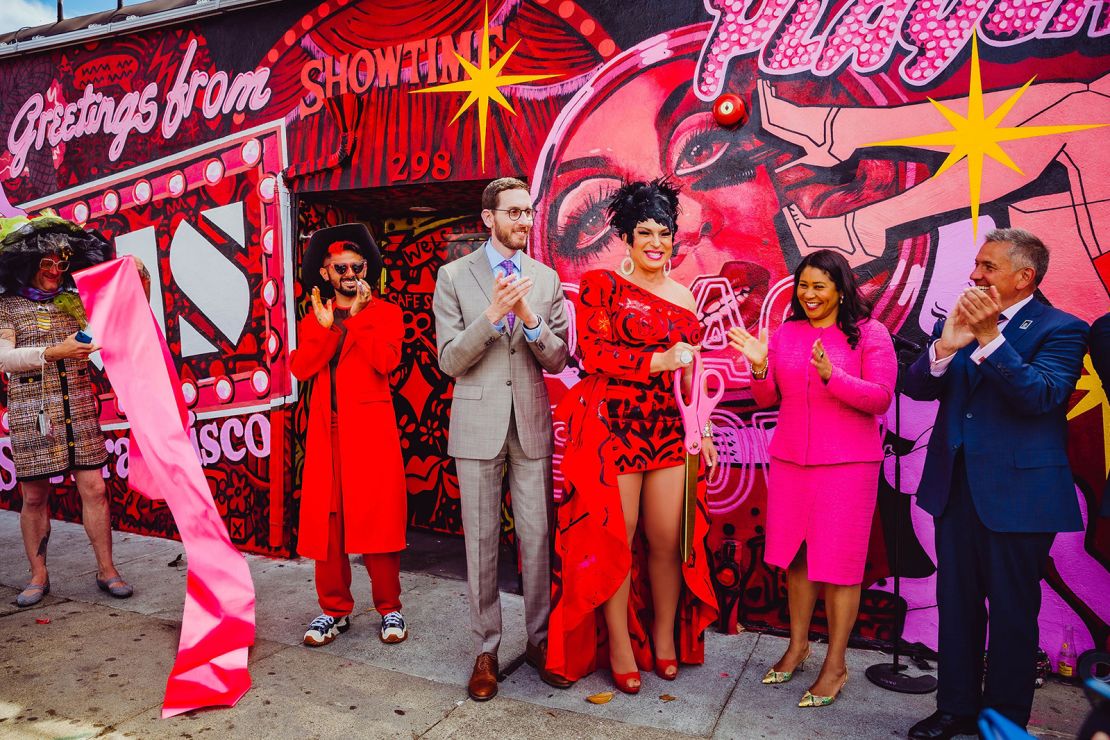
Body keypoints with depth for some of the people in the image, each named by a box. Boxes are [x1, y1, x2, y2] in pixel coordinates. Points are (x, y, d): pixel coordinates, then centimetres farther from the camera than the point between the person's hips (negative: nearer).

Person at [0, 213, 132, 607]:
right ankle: (38, 575, 20)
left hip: (79, 409, 2)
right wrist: (53, 353, -25)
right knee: (34, 496, 6)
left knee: (94, 488, 0)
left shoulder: (74, 301, 10)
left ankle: (106, 570, 8)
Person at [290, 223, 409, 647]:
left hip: (371, 429, -3)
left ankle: (389, 609, 10)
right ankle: (334, 610, 16)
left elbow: (386, 360, -12)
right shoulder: (312, 320, 18)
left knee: (377, 517, -3)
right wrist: (326, 328, -10)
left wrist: (357, 317, -12)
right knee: (325, 521, 3)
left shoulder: (385, 313, 8)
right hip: (326, 432, 3)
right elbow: (299, 368, 0)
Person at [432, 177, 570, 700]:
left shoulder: (546, 279, 7)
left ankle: (539, 639, 24)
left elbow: (558, 359, 2)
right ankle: (487, 649, 21)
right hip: (478, 425, -1)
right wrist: (493, 315, -20)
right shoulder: (454, 276, 0)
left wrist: (530, 319, -17)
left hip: (532, 423, 2)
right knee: (481, 539, 7)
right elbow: (449, 361, -6)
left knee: (537, 536, 7)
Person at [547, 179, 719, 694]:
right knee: (614, 538, 3)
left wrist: (704, 428, 15)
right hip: (612, 428, -4)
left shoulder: (682, 297, 14)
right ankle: (620, 646, 21)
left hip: (670, 430, 4)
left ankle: (664, 637, 28)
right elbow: (593, 352, -12)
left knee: (668, 539, 6)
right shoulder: (601, 284, -1)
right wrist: (660, 361, -14)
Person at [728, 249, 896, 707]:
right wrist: (760, 367, -10)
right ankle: (797, 645, 31)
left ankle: (835, 665, 16)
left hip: (846, 463, -4)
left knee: (837, 560, 2)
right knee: (795, 554, 13)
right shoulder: (787, 333, 8)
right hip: (790, 459, 4)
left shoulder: (869, 333, -4)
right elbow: (768, 399, 9)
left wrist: (831, 375, -25)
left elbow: (881, 398, -12)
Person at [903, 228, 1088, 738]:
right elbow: (917, 387, -2)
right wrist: (945, 346, -20)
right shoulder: (956, 323, 8)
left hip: (1018, 491, -5)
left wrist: (990, 338, -26)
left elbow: (1040, 396, -21)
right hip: (955, 485, 5)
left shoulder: (1061, 329, -6)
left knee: (1012, 613, 7)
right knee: (956, 604, 14)